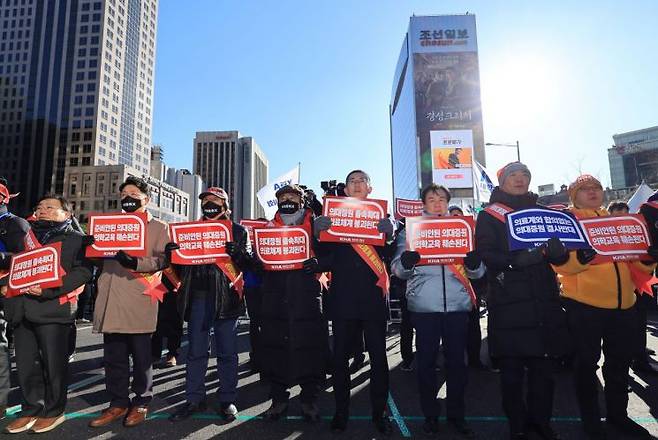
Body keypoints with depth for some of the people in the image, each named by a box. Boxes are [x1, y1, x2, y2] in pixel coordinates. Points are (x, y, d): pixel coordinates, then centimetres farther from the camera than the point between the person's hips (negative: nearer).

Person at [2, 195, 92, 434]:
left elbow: (83, 270, -10)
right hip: (22, 309, 6)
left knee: (53, 364, 2)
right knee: (25, 364, 11)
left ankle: (53, 411, 17)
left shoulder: (76, 239, 2)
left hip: (53, 308, -6)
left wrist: (49, 290, -20)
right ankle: (30, 410, 26)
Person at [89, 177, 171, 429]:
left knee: (141, 356, 4)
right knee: (114, 356, 9)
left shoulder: (159, 228, 6)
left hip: (138, 299, -5)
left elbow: (162, 260, -5)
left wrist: (136, 262, -22)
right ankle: (118, 403, 22)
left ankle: (141, 403, 18)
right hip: (111, 299, 5)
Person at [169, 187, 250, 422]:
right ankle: (194, 399, 21)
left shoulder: (238, 231, 7)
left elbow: (249, 262, 1)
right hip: (198, 296, 3)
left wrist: (237, 253, -21)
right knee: (196, 351, 9)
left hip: (225, 296, -3)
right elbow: (181, 262, 16)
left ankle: (227, 399, 16)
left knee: (226, 351, 4)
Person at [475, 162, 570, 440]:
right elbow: (484, 253, -7)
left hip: (544, 299, 4)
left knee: (544, 364, 6)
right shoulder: (489, 215, 5)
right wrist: (514, 259, -25)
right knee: (511, 368, 1)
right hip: (508, 301, -3)